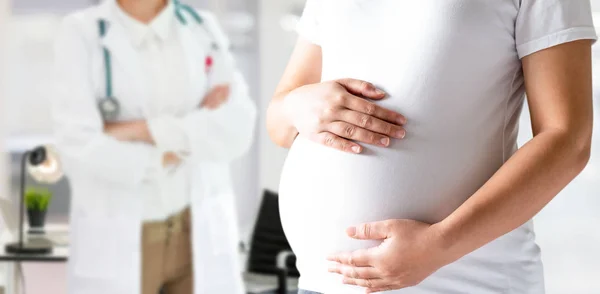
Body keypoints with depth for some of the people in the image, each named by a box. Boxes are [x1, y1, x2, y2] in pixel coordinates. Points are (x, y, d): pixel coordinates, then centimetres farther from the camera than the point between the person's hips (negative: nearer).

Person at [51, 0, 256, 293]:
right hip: (117, 239, -3)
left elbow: (237, 130, -14)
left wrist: (139, 130, -21)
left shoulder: (204, 29, 0)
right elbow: (81, 150, -21)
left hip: (200, 235, 3)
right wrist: (187, 140, -13)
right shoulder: (80, 34, -10)